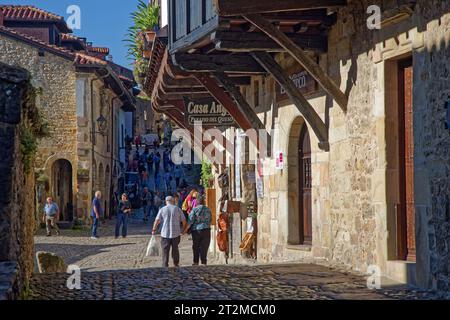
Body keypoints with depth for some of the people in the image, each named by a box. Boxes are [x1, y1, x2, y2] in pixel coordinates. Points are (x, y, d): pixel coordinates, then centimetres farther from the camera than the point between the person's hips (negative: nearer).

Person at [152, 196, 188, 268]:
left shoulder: (162, 209, 1)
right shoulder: (177, 209, 3)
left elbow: (157, 220, -7)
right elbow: (184, 221, 3)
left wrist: (154, 230, 2)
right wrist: (183, 230, 16)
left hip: (165, 234, -1)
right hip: (176, 233, 1)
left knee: (165, 250, 3)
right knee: (175, 249, 15)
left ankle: (165, 265, 0)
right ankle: (176, 264, 23)